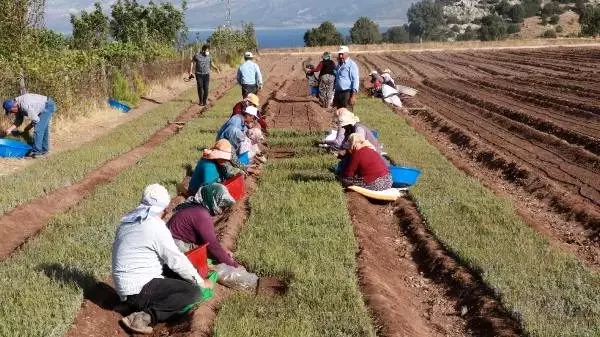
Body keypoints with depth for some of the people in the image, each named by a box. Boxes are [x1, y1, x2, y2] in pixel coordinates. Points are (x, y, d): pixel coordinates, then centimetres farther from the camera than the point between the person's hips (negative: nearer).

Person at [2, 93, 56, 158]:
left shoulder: (24, 106, -29)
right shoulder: (18, 106, 1)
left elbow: (36, 119, -23)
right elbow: (18, 121, 11)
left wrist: (28, 127, -5)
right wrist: (9, 129, -1)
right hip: (46, 107, 10)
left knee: (38, 129, -11)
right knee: (44, 129, 18)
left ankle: (36, 151, -7)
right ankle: (44, 150, 28)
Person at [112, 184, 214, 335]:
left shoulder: (128, 221, 11)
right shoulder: (156, 226, -15)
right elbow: (177, 260, -12)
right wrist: (201, 282, 0)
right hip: (139, 288, -9)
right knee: (193, 293, -14)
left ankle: (143, 307, 4)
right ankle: (146, 316, -20)